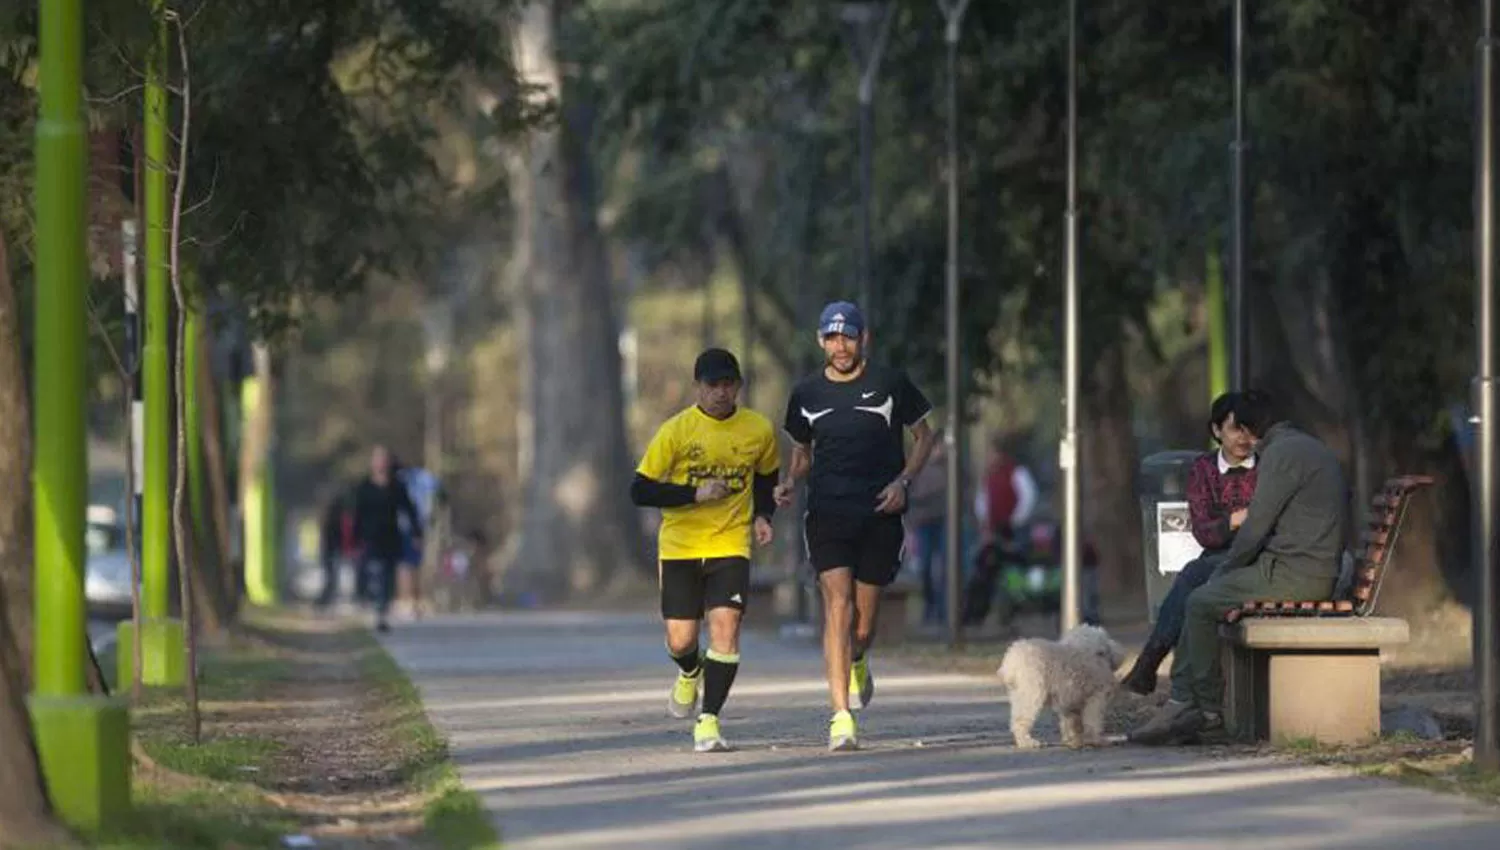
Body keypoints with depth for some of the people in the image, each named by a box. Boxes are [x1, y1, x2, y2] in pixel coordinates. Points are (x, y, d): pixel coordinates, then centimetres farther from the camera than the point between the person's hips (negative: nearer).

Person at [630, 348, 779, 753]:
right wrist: (695, 495, -19)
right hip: (679, 547, 0)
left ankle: (708, 721, -10)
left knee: (725, 626, -18)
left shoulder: (759, 430, 0)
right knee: (680, 641, 0)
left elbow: (767, 478, 19)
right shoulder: (676, 431, -8)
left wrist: (762, 516, 0)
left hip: (730, 546, 1)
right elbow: (640, 491, -8)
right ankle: (691, 674, 38)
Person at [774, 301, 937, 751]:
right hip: (828, 512, 0)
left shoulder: (889, 383, 1)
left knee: (864, 617, 4)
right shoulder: (807, 393, 7)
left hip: (879, 514, 0)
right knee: (836, 604, -15)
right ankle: (841, 718, -19)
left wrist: (903, 481, -4)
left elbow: (924, 435, 11)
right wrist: (790, 482, -1)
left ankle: (856, 663, 44)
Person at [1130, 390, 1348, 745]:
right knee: (1199, 600, 12)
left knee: (1201, 604, -4)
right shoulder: (1313, 448, 21)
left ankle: (1210, 711, 3)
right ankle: (1180, 704, 5)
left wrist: (1224, 572, 0)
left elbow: (1256, 526, -14)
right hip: (1314, 573, 10)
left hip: (1294, 575, -10)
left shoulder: (1281, 453, -12)